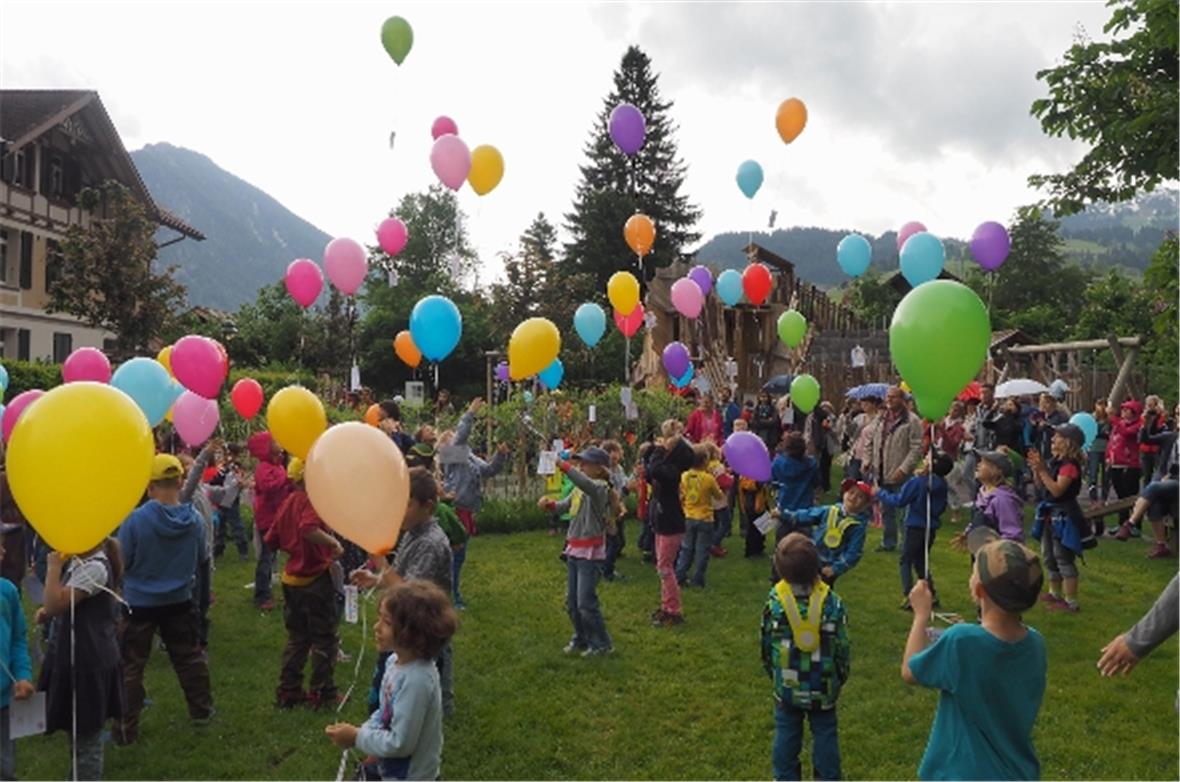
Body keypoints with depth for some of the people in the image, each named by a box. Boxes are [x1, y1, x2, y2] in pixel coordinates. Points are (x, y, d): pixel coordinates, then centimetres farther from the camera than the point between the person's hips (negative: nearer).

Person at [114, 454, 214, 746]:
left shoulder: (136, 519, -22)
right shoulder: (193, 519, -12)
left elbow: (121, 561, -11)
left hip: (140, 602, -3)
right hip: (179, 601, 3)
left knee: (130, 666, 10)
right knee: (189, 656, 19)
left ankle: (126, 729, 15)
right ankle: (201, 710, 31)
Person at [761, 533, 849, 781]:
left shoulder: (775, 601, -18)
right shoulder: (832, 602, -19)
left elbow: (766, 644, -6)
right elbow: (843, 647, -9)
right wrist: (841, 677, 9)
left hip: (787, 686, 1)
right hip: (824, 687, 0)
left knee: (786, 735, 17)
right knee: (825, 736, 17)